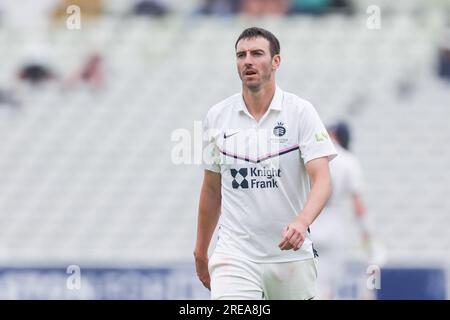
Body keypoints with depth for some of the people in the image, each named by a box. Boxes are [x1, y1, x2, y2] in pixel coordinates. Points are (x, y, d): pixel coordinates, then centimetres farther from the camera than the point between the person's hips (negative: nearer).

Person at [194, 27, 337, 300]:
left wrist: (301, 222, -32)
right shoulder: (217, 117, 6)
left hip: (291, 254, -1)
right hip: (234, 255, 1)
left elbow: (322, 180, -13)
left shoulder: (301, 112, -3)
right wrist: (201, 253, 18)